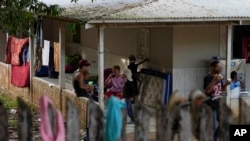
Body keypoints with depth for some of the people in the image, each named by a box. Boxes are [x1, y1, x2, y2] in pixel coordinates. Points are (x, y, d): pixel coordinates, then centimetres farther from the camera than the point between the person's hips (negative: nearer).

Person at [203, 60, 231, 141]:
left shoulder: (219, 77, 8)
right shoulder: (208, 78, -14)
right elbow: (207, 91, -26)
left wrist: (226, 84, -2)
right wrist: (214, 80, -33)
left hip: (219, 105, 8)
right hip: (211, 106, -8)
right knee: (213, 127, -5)